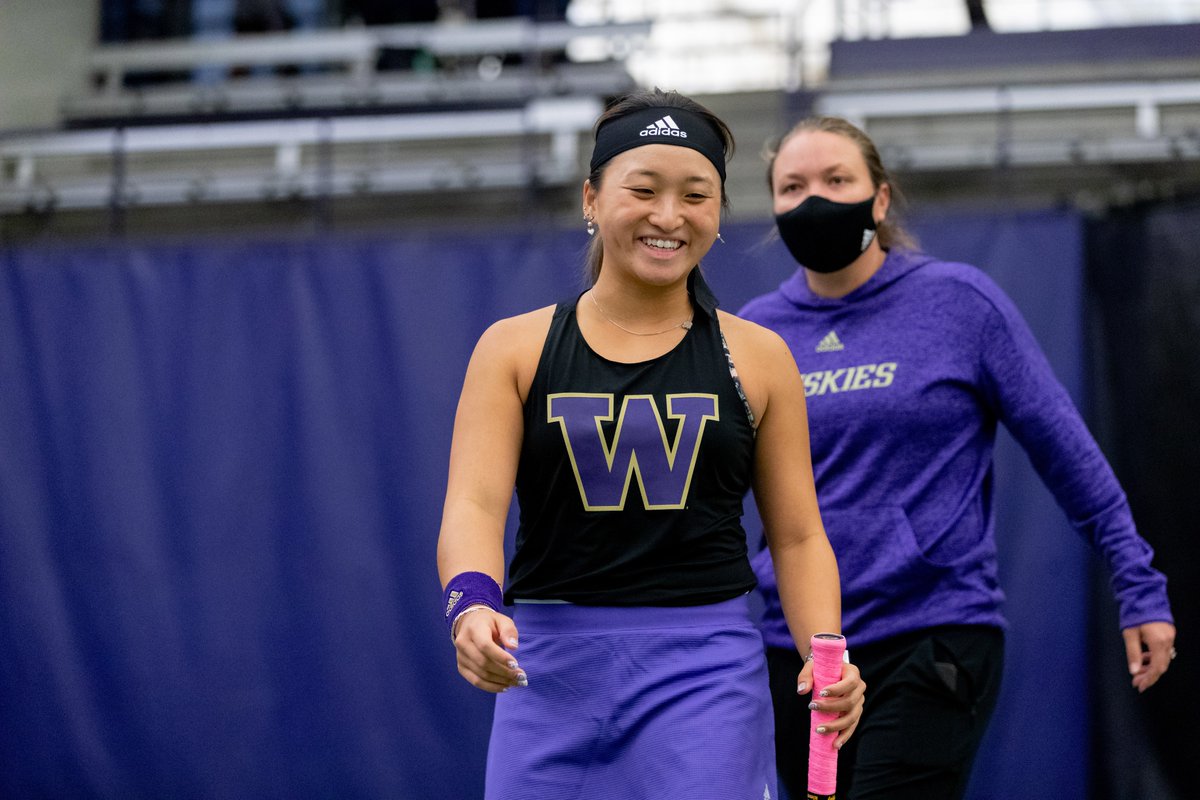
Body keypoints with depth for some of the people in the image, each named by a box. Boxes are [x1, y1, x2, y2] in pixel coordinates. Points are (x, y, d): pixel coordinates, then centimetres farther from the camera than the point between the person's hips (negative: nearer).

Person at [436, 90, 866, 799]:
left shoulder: (758, 359, 7)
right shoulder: (515, 349, 5)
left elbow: (799, 536, 8)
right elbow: (474, 503, -7)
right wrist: (472, 605, -29)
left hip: (707, 670, -1)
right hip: (549, 671, 1)